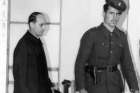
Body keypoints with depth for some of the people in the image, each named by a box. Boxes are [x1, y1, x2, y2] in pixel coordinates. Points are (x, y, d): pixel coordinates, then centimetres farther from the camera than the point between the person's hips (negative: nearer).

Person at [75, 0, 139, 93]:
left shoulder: (121, 36, 8)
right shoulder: (91, 35, -7)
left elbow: (127, 64, 11)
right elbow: (80, 63, -9)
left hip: (115, 84, 5)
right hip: (95, 84, -4)